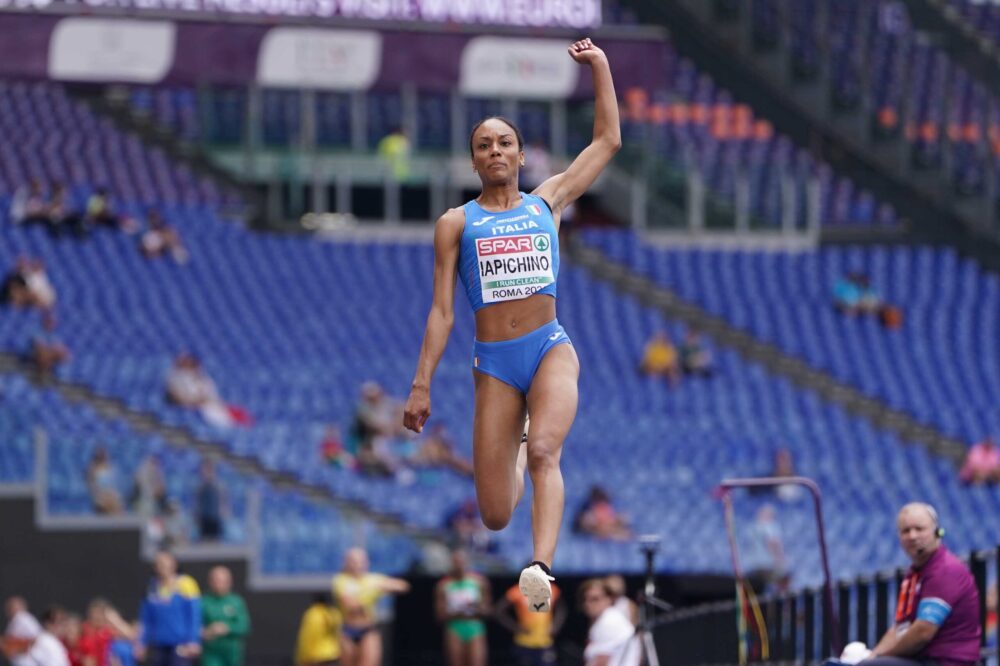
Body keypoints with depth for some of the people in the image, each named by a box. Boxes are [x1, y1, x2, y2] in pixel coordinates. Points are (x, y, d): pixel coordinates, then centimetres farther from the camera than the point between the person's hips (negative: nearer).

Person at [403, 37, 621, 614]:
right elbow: (443, 312, 6)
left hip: (551, 349, 0)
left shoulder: (547, 202, 12)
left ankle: (542, 567, -43)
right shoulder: (457, 224, 8)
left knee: (544, 450, -29)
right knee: (496, 517, -1)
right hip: (494, 363, 0)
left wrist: (601, 67, 14)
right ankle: (514, 453, 38)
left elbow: (609, 140, 16)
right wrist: (422, 384, -1)